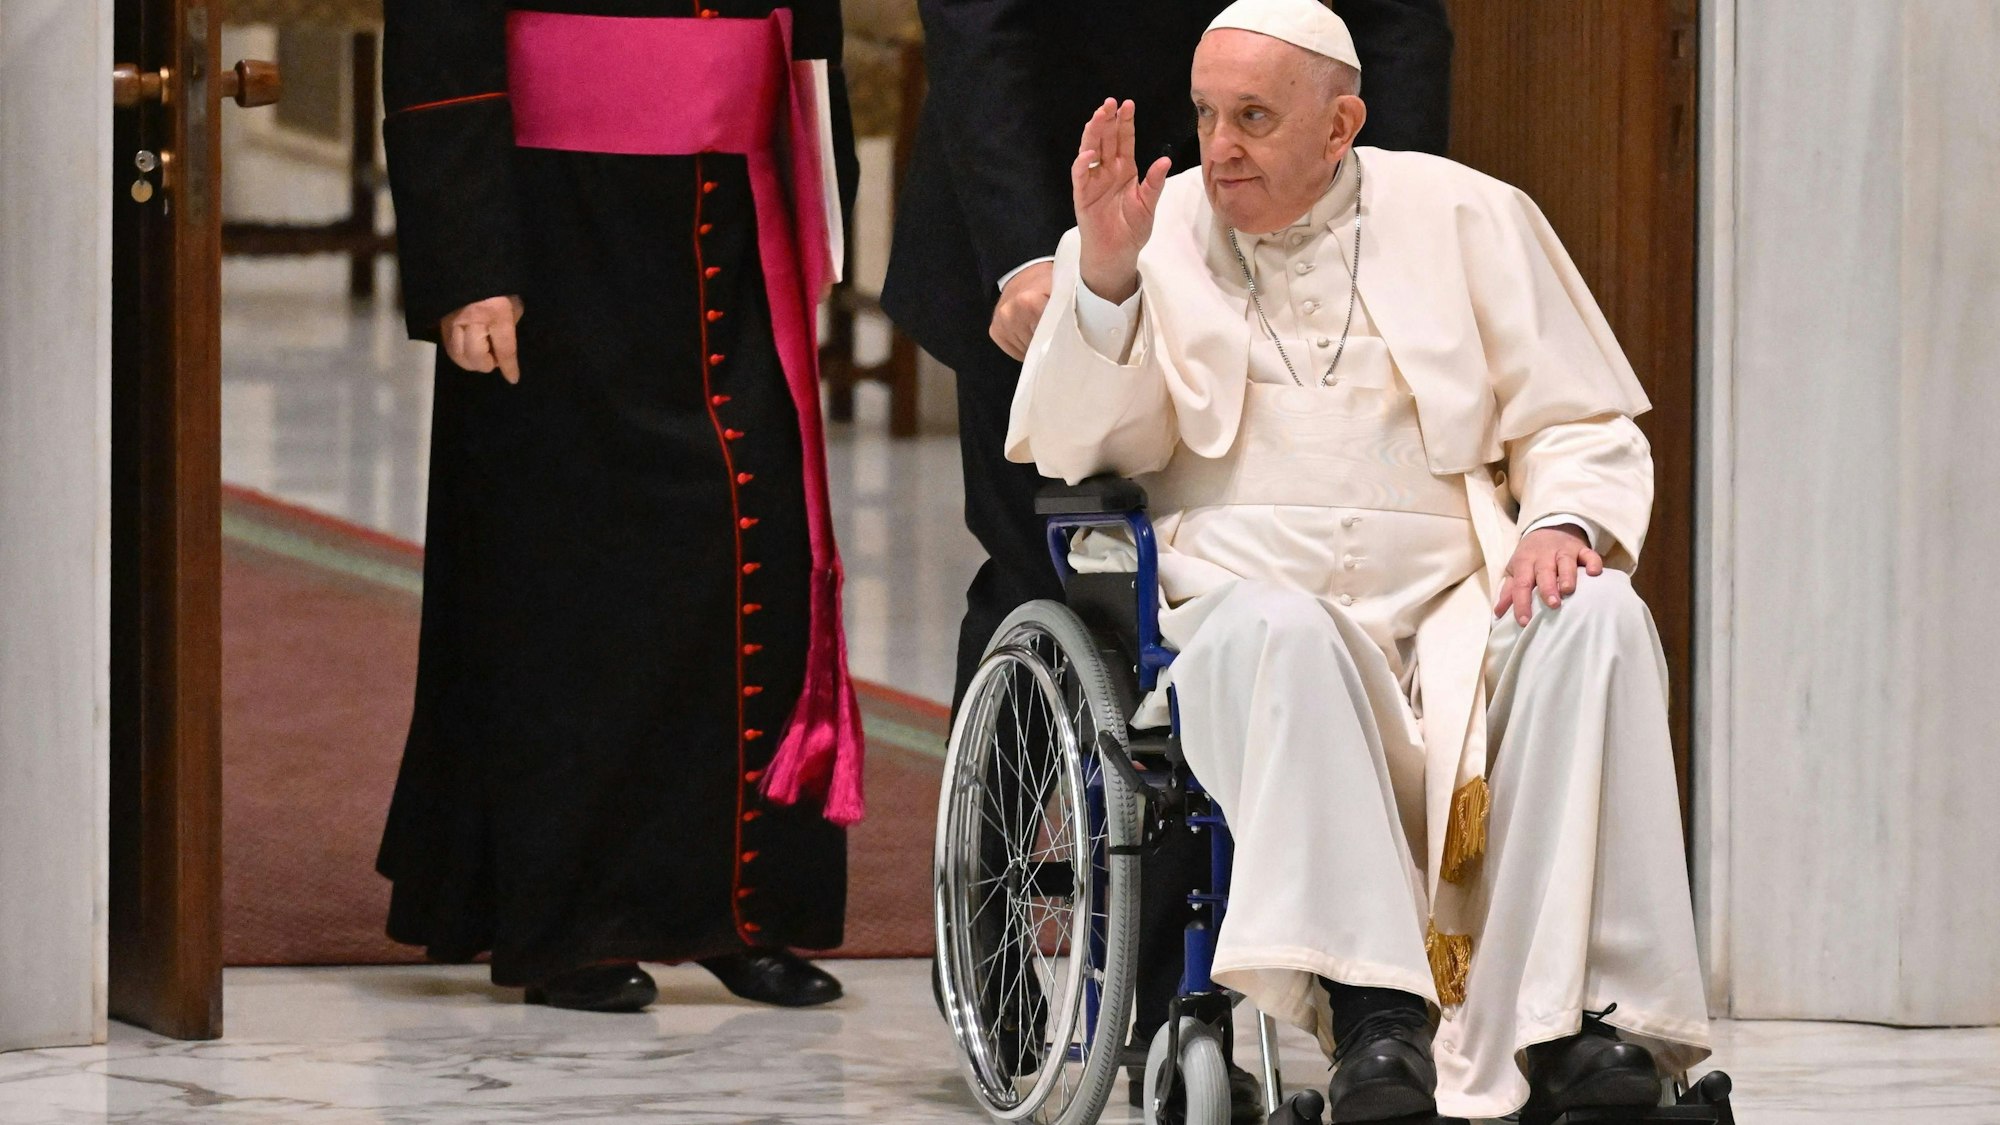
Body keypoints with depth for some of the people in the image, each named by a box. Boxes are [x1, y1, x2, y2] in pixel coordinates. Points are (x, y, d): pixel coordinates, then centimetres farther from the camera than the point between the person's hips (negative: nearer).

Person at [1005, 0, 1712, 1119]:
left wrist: (1562, 523, -8)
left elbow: (1583, 427, 15)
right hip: (1240, 595, -2)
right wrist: (1106, 275, -10)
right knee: (1277, 628, -37)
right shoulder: (1154, 235, 14)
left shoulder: (1466, 218, 15)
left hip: (1455, 605, 2)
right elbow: (1080, 452, 4)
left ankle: (1577, 1024, -38)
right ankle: (1373, 1011, -48)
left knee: (1596, 619, -30)